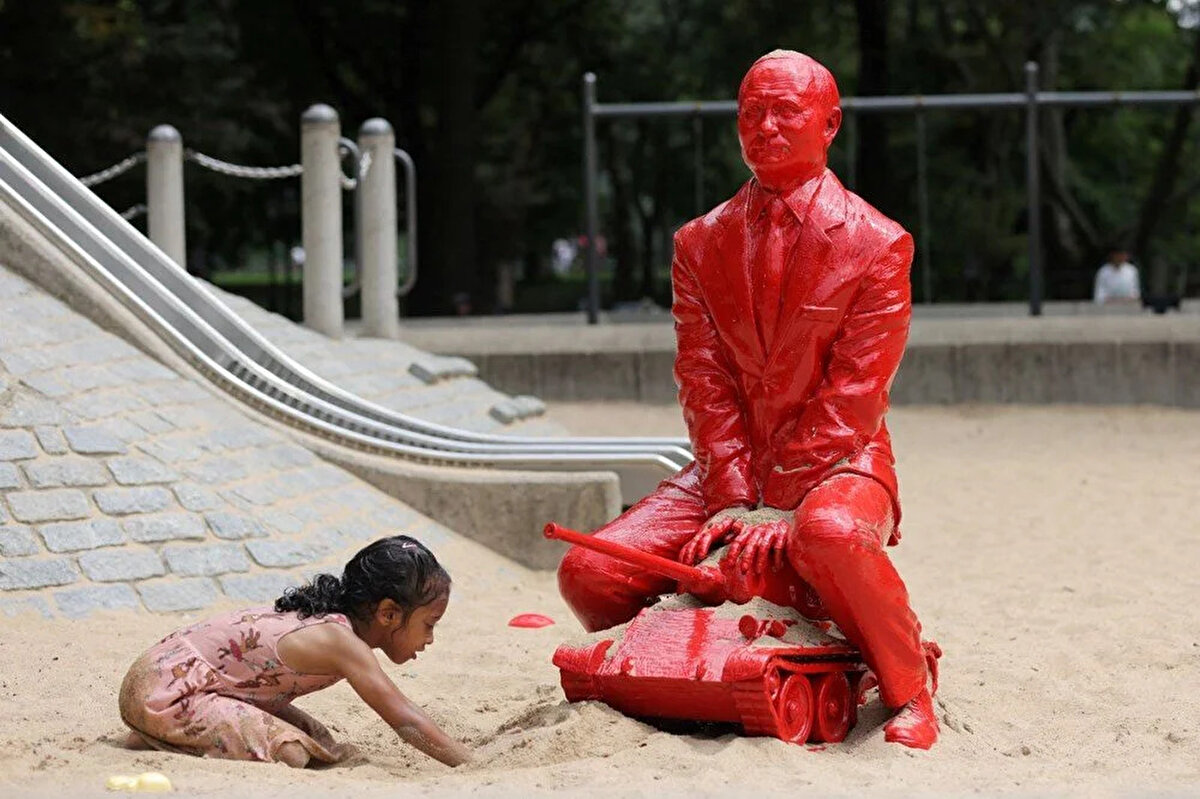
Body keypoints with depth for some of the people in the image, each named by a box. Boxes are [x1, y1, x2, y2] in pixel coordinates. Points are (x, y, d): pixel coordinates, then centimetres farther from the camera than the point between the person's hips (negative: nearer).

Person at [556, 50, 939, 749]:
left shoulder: (876, 245, -4)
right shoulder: (700, 244, 9)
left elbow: (853, 396, -11)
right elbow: (704, 382, 1)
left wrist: (784, 505, -20)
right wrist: (733, 500, -12)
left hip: (836, 465, -4)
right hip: (727, 469, 4)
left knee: (829, 532, -41)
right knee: (590, 571, -16)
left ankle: (910, 692, -16)